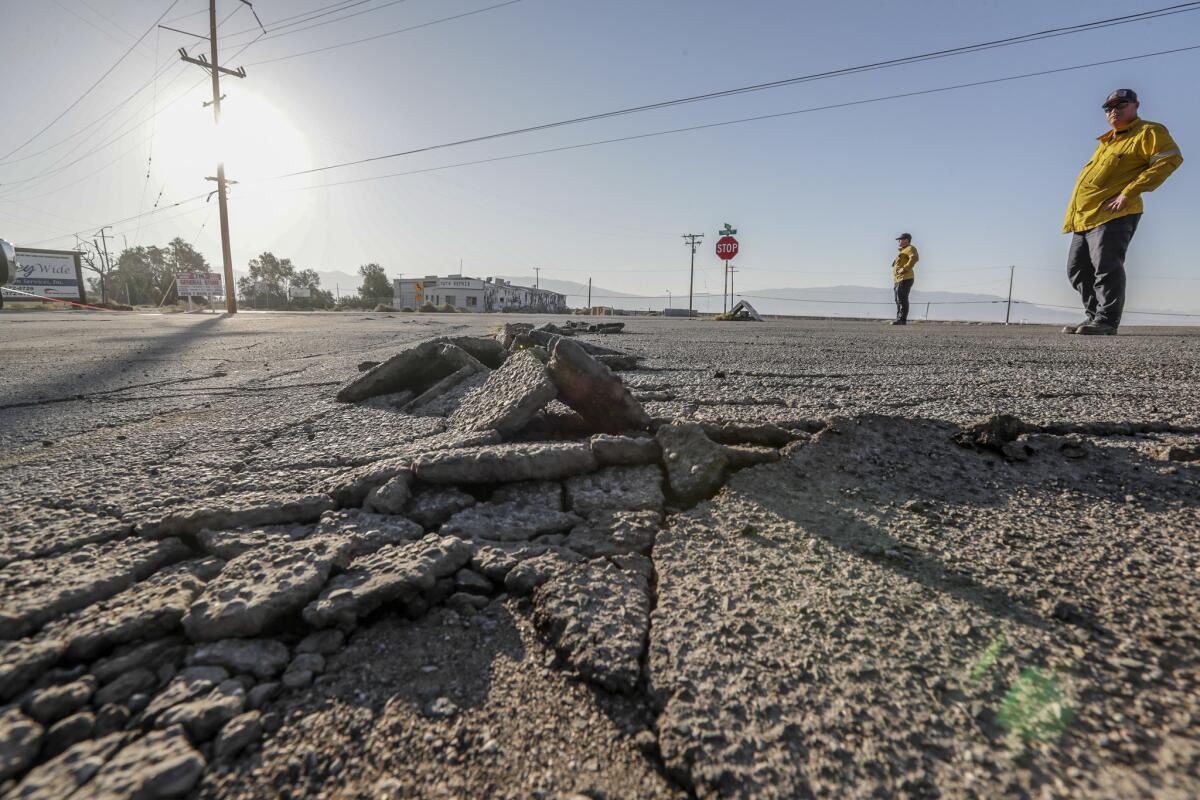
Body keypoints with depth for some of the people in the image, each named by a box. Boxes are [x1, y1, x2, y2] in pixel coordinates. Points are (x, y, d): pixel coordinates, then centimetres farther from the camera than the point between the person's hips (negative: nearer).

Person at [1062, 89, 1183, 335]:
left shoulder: (1148, 132, 3)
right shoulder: (1106, 141, 28)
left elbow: (1170, 159, -10)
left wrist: (1129, 193, -18)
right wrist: (1074, 215, 18)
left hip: (1113, 215, -8)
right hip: (1084, 217, 9)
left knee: (1105, 267, -17)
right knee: (1077, 270, 7)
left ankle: (1107, 320, -14)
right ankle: (1094, 316, 15)